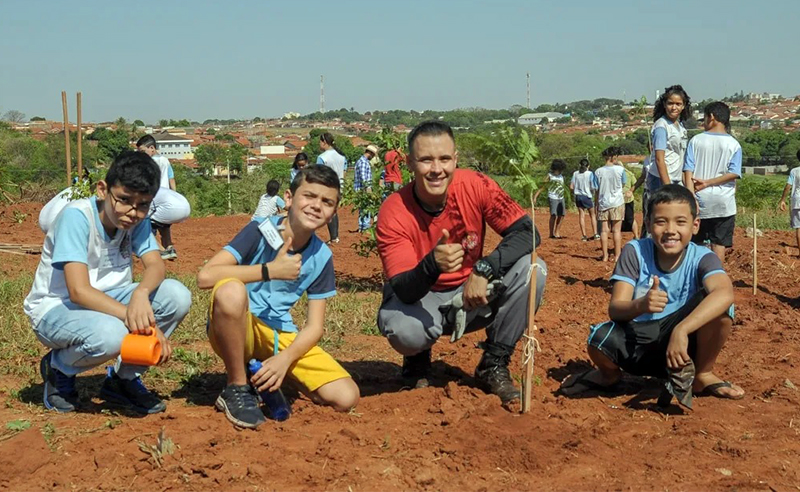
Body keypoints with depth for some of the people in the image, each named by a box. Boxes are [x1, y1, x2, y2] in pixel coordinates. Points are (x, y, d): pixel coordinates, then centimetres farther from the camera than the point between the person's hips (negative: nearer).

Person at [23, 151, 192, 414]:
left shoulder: (137, 219, -5)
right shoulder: (77, 216, -24)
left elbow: (155, 264, -16)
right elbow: (79, 291, -30)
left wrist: (141, 294, -42)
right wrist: (145, 325, -37)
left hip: (107, 299, 6)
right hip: (55, 308, -6)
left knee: (178, 296, -18)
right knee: (110, 335, -38)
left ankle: (124, 377, 3)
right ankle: (58, 368, -1)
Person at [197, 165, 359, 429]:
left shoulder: (322, 257, 0)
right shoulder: (260, 230, -13)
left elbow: (314, 326, 0)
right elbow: (205, 276, -25)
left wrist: (285, 359, -19)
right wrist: (270, 271, -24)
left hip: (280, 335, 4)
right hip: (238, 328, -3)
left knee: (346, 397, -15)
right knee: (231, 290, -40)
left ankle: (267, 377, 9)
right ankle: (237, 388, -16)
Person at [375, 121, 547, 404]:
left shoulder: (474, 186, -16)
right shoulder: (393, 213, -21)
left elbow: (528, 232, -19)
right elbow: (404, 291, -27)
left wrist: (483, 270, -33)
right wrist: (432, 265, -49)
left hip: (471, 296, 2)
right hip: (421, 300, -2)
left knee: (531, 270, -22)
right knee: (404, 330, -36)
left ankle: (493, 366, -5)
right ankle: (417, 362, 6)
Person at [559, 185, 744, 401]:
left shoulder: (702, 258, -12)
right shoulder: (635, 252, -9)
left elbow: (725, 293, -35)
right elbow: (615, 308, -16)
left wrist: (681, 330, -49)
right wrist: (640, 305, -41)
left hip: (682, 344, 0)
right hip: (637, 343, 1)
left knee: (718, 305, -27)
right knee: (600, 338, -32)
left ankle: (703, 375, 0)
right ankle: (609, 374, 8)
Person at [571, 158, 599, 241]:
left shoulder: (575, 173, -1)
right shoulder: (590, 174, -8)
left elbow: (571, 186, -4)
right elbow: (593, 188, -11)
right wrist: (593, 192, 11)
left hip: (578, 196, 3)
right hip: (587, 196, -2)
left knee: (581, 215, 6)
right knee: (592, 215, 12)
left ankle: (584, 236, 5)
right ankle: (595, 234, 10)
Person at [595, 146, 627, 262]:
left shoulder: (598, 172, -3)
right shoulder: (620, 169, -8)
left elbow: (597, 190, 1)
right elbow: (623, 184, 6)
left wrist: (597, 204, 10)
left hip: (603, 203, 2)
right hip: (617, 203, -1)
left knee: (604, 230, 5)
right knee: (616, 230, 2)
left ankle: (605, 256, 6)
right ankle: (617, 256, 2)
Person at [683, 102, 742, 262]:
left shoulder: (696, 140, 0)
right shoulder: (734, 144, -1)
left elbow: (688, 171, -7)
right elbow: (734, 173, -11)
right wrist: (708, 183, -8)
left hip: (700, 201, 1)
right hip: (724, 203, -1)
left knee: (696, 243, 12)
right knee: (719, 244, 2)